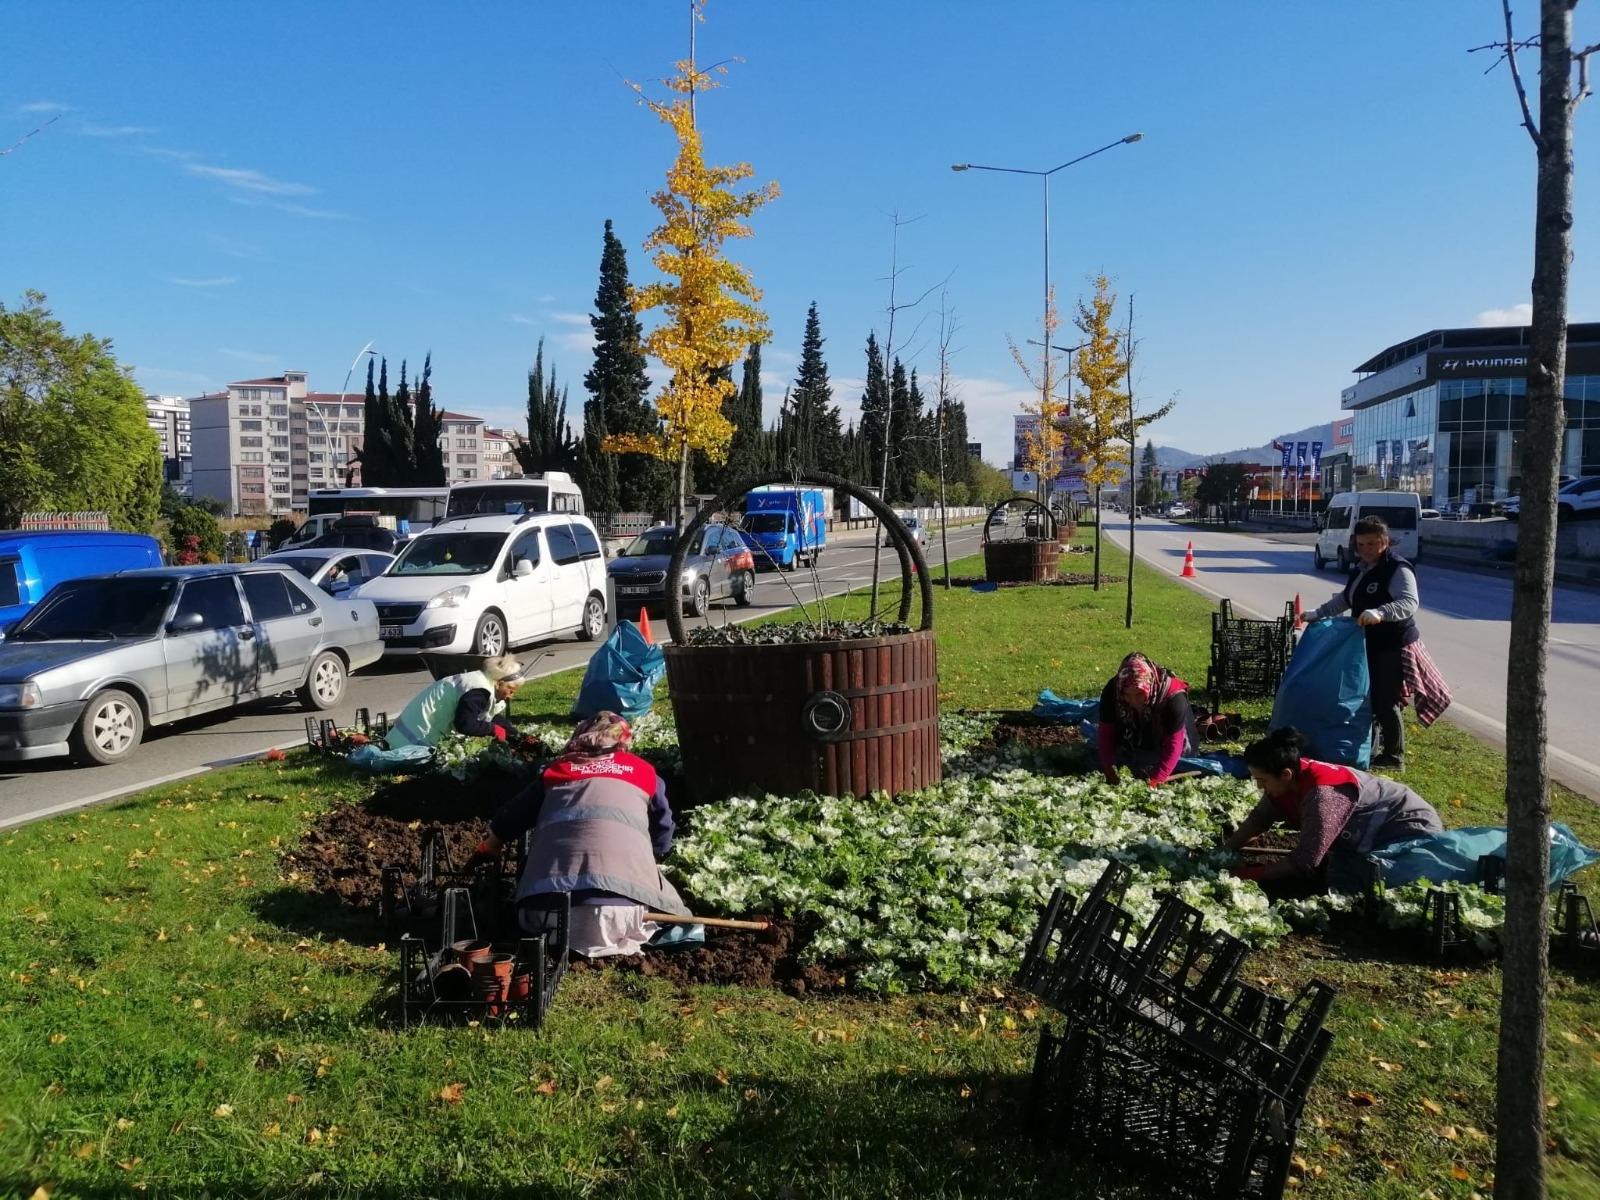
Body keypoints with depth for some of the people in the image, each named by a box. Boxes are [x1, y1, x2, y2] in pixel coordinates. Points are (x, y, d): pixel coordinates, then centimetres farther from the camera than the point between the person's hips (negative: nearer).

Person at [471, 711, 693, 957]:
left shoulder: (556, 770, 25)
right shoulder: (643, 772, 21)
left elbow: (507, 821, 33)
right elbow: (663, 840, 23)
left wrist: (486, 852, 52)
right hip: (622, 901, -2)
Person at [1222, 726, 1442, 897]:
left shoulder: (1322, 794, -35)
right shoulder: (1288, 780, -11)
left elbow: (1305, 860, -31)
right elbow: (1259, 819, 2)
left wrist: (1248, 875, -26)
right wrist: (1223, 853, -9)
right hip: (1370, 832, 8)